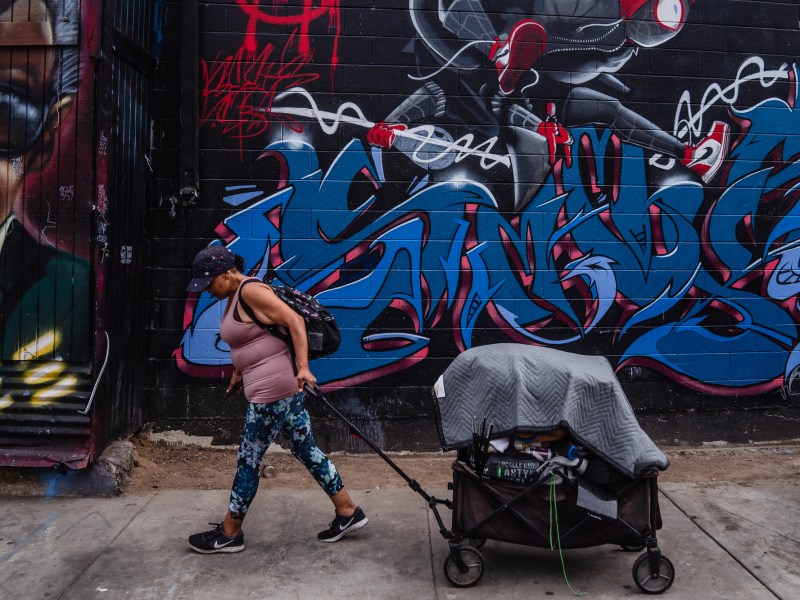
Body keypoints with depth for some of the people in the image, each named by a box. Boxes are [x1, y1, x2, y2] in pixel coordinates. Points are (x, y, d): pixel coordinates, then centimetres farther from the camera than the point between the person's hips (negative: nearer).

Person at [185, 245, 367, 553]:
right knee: (307, 451, 14)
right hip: (283, 390, 10)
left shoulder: (250, 290, -16)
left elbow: (294, 320, -23)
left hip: (273, 390, -10)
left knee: (248, 460, 3)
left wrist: (302, 367, -29)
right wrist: (238, 372, 27)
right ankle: (348, 512, 22)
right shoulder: (234, 295, 13)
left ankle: (229, 534, 18)